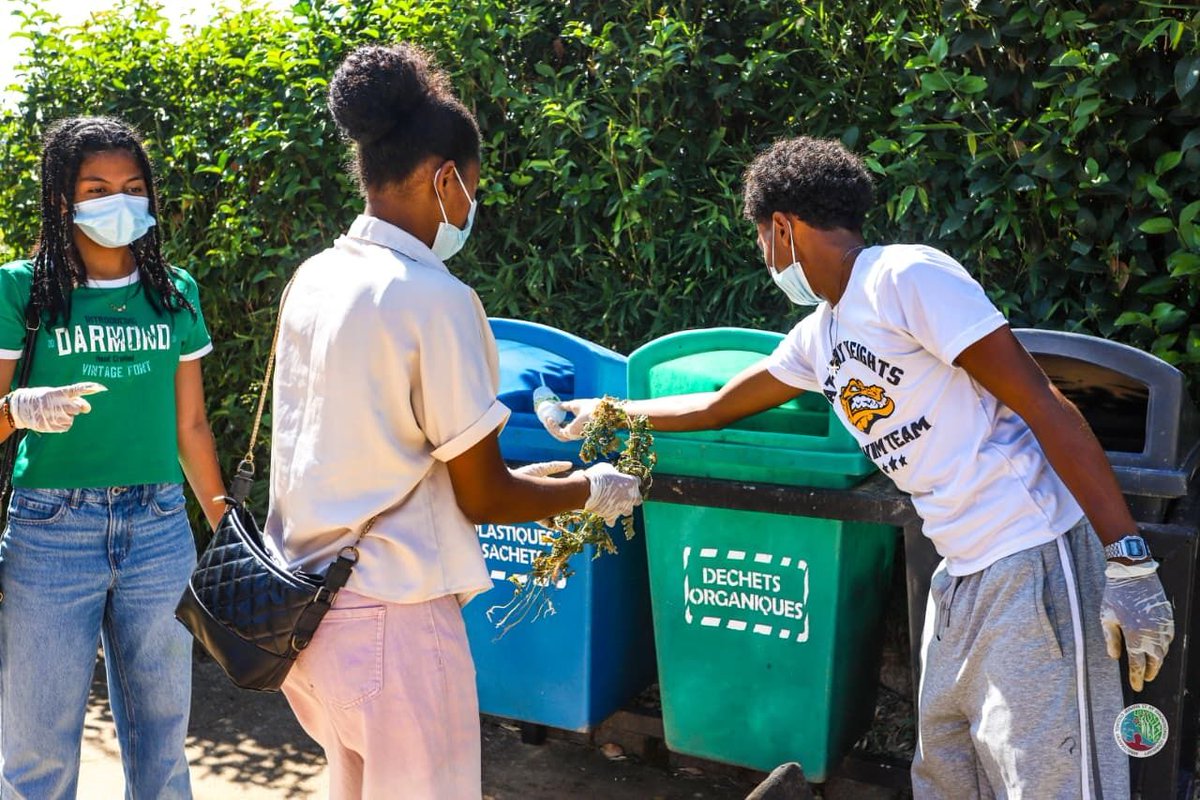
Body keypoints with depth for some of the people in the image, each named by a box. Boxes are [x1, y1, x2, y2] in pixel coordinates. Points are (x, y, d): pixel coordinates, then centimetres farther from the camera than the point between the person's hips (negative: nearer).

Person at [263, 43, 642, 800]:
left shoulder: (314, 279, 4)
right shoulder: (434, 298, -19)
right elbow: (482, 498, -12)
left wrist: (519, 473, 19)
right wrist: (592, 490, 5)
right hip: (389, 616, -8)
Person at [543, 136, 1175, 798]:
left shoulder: (905, 276, -13)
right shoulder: (818, 335, 13)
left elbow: (1044, 406, -15)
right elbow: (719, 406, 28)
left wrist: (1129, 560, -17)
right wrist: (606, 412, 33)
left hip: (1033, 562, -8)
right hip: (962, 572, 8)